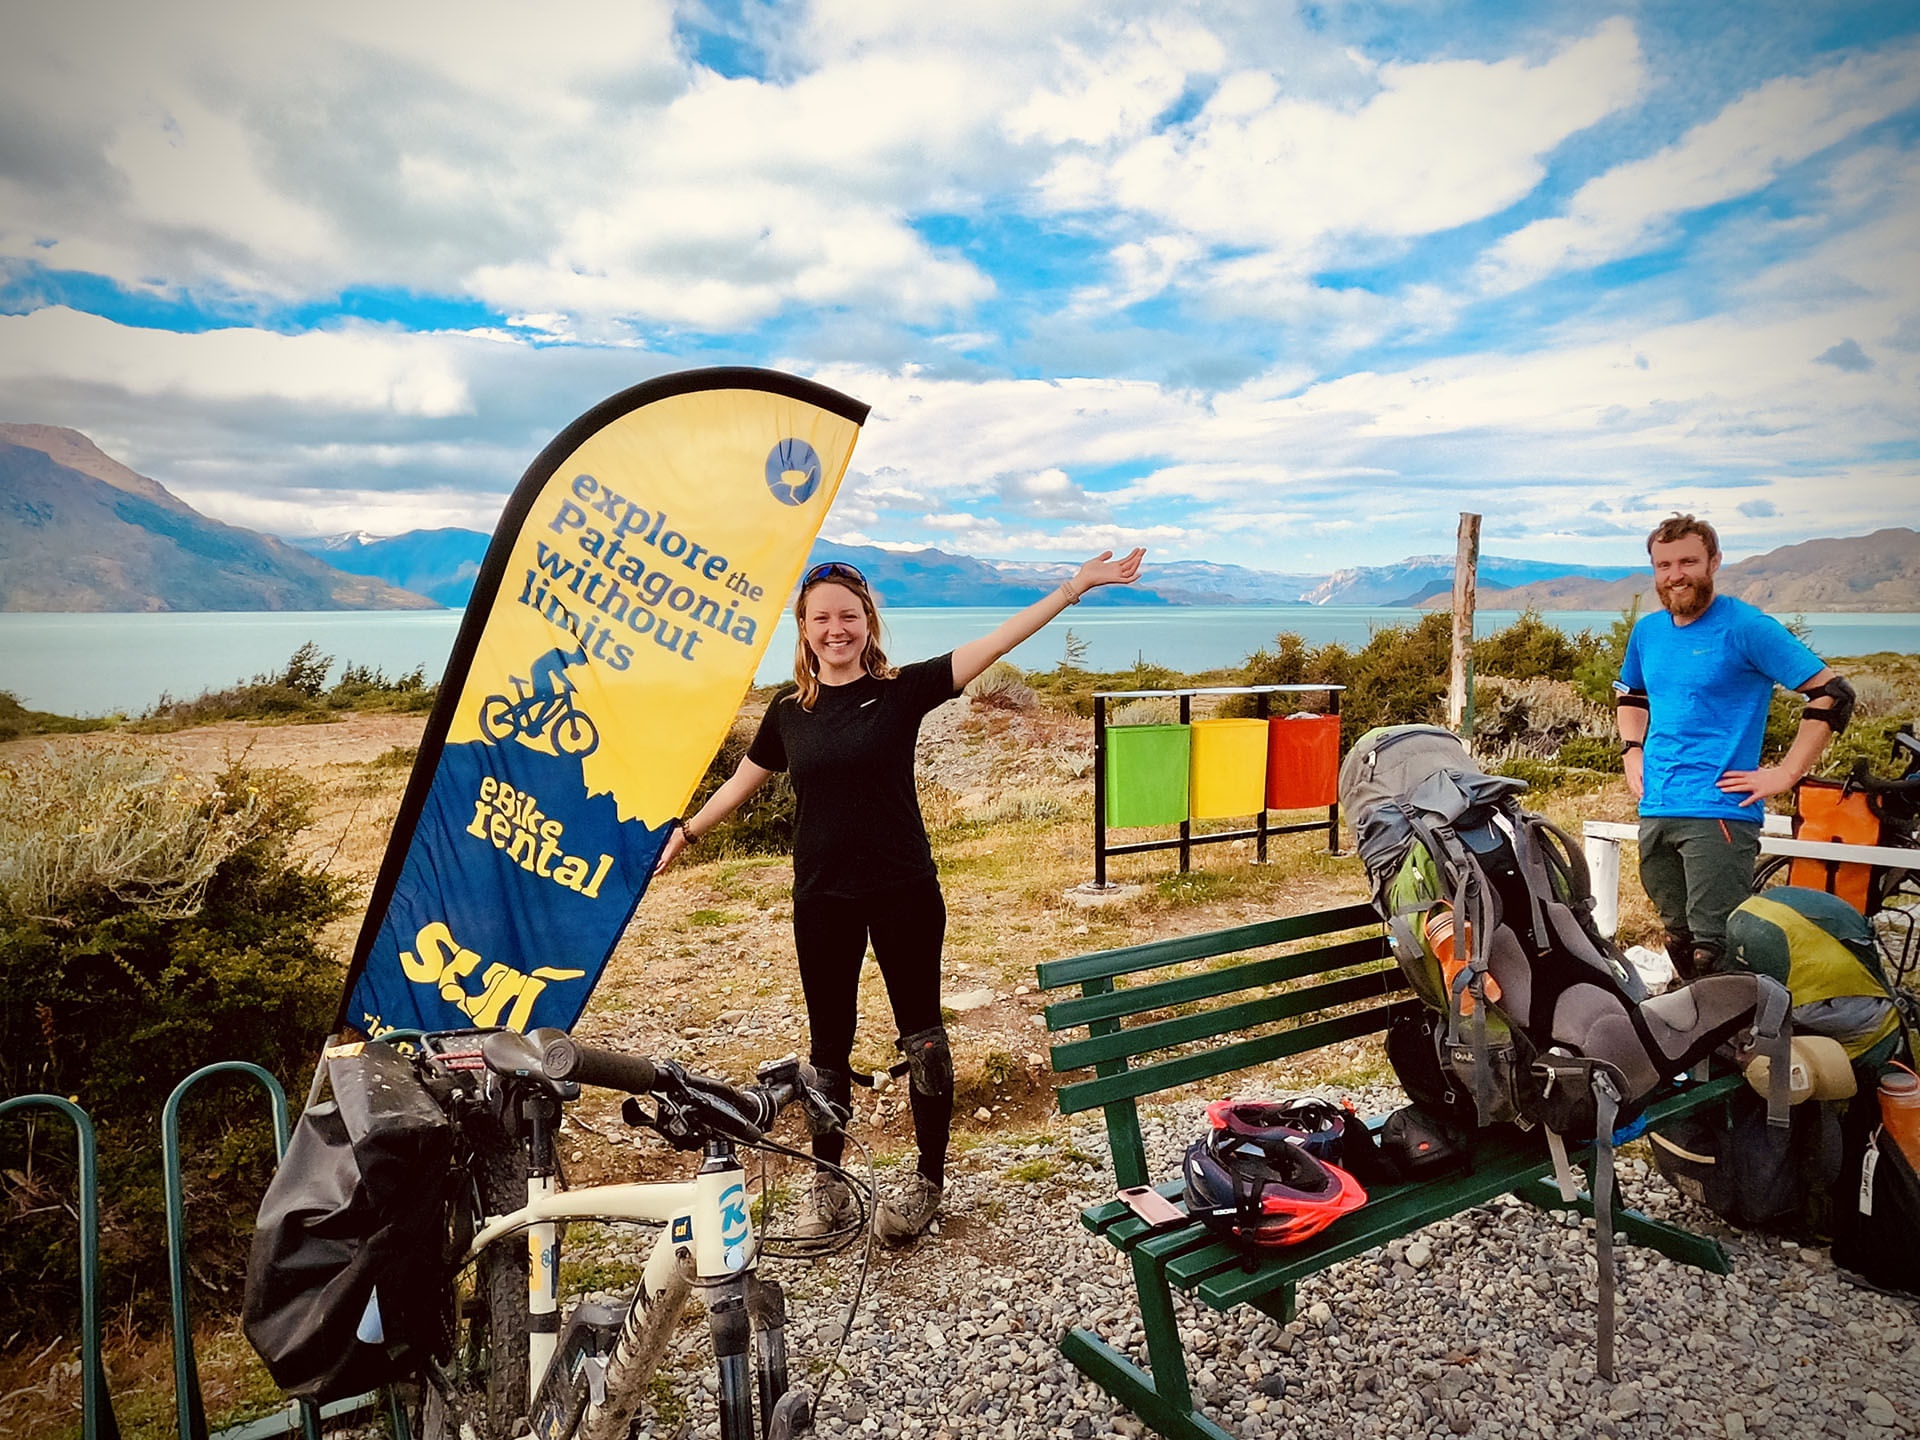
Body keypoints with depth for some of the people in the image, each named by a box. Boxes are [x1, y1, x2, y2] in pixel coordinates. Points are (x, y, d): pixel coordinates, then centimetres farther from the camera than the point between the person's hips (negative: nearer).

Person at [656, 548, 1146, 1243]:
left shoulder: (901, 691, -5)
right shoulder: (789, 711, 4)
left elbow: (994, 643, -12)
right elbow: (743, 780, 19)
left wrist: (1073, 588, -19)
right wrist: (685, 831, 27)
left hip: (903, 893, -2)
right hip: (822, 900, 3)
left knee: (921, 1036, 8)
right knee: (828, 1044, 13)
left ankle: (929, 1179, 26)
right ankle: (827, 1183, 28)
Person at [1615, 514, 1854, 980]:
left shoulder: (1746, 627, -8)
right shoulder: (1647, 631, 11)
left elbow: (1833, 696, -9)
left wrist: (1785, 773, -12)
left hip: (1719, 809, -7)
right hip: (1655, 810, 7)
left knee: (1713, 946, -9)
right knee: (1678, 935, 17)